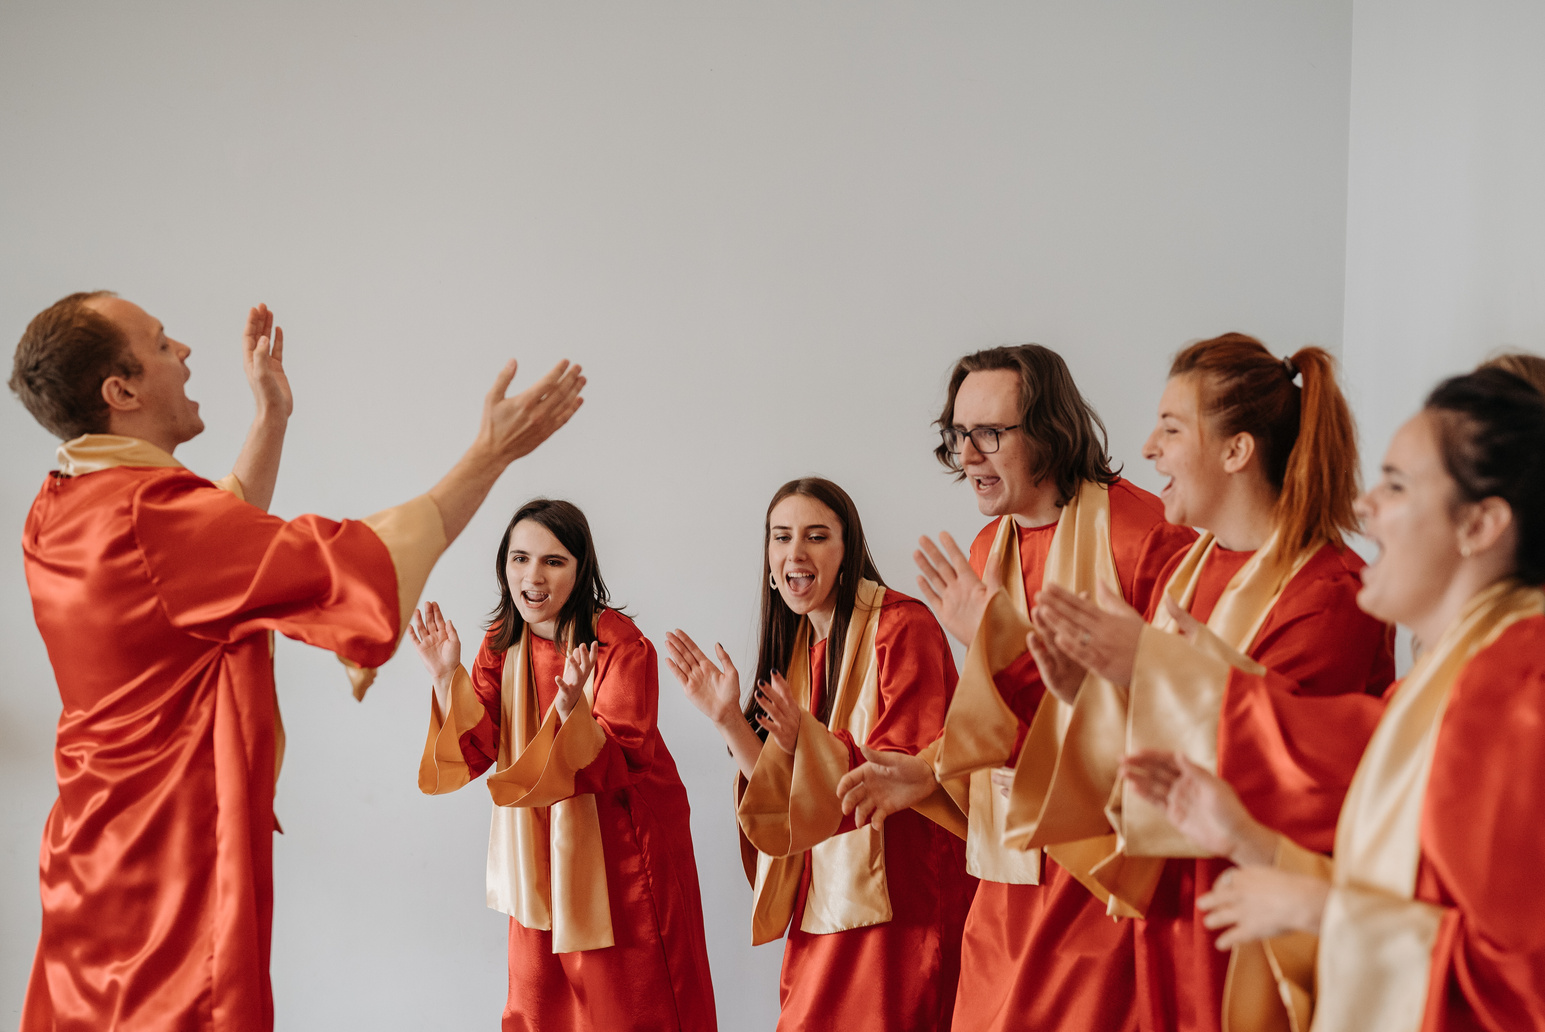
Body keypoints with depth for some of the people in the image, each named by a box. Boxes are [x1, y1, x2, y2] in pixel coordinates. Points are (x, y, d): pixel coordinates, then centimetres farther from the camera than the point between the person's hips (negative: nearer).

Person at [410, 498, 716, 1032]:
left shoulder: (621, 646, -18)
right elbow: (477, 754, -3)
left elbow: (617, 770, -25)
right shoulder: (502, 642, 0)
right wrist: (447, 676, -13)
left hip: (621, 852, -5)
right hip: (540, 850, 5)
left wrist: (572, 710, -41)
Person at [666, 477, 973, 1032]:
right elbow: (788, 798, 5)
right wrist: (728, 718, -8)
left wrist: (805, 739, -31)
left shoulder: (902, 627, -12)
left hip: (899, 898, -6)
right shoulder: (799, 641, 9)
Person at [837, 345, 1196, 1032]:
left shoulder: (1144, 534, -13)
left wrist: (1005, 642, -21)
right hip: (1008, 876, 7)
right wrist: (931, 773, 6)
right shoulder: (987, 550, 13)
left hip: (1105, 866, -7)